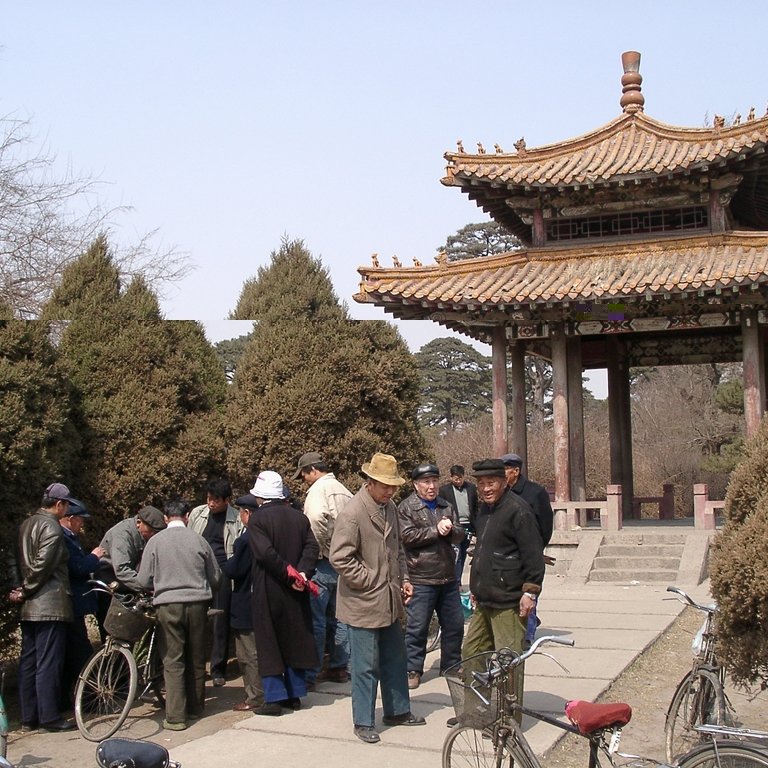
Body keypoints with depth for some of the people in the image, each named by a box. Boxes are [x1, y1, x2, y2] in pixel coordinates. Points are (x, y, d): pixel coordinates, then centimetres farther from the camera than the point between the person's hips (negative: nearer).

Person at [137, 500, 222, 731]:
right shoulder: (198, 540, 0)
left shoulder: (155, 541, -1)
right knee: (196, 659, 14)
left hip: (168, 605, -1)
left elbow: (143, 581, 2)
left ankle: (175, 716, -1)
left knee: (173, 661, 2)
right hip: (197, 603, 1)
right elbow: (215, 578, 7)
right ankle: (195, 707, 25)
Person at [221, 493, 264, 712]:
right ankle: (261, 692, 26)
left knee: (248, 653, 1)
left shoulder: (246, 538, -22)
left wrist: (221, 567, 0)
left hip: (246, 605, -9)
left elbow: (234, 569, -20)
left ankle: (255, 697, 7)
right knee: (260, 650, 18)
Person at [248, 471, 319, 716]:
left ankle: (274, 698, 2)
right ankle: (294, 694, 18)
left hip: (268, 590, -5)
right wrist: (301, 572, -12)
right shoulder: (299, 517, 7)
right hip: (295, 593, 5)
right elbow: (311, 546, -2)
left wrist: (290, 574, -16)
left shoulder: (257, 519, -10)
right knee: (295, 640, 13)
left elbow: (266, 553, -21)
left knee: (269, 643, 3)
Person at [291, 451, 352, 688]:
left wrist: (319, 546, -18)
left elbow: (317, 516, -31)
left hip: (324, 561, -9)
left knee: (315, 619, -5)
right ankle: (339, 667, 22)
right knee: (338, 616, 15)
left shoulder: (319, 488, -11)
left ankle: (309, 675, -2)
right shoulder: (343, 490, 16)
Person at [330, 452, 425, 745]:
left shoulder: (390, 507, 7)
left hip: (390, 600, 8)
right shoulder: (352, 513, -18)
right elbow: (339, 558, -21)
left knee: (395, 660, 18)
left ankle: (398, 711, 33)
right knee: (366, 666, 2)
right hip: (363, 603, -8)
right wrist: (371, 581, -15)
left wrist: (403, 578, 9)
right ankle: (363, 722, 15)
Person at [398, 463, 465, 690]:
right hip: (421, 579, -6)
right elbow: (408, 536, -16)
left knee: (454, 625, 13)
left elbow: (460, 535, 7)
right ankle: (413, 670, 11)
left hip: (448, 578, 6)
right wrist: (436, 531, -15)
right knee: (417, 627, 0)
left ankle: (452, 666, 28)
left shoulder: (446, 507, 14)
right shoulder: (406, 508, -3)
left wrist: (449, 530, -15)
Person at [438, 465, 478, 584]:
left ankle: (457, 582, 19)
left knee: (463, 556, 10)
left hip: (468, 526, 4)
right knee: (456, 555, -11)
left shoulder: (471, 487, 8)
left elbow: (476, 507, 11)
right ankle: (457, 583, -10)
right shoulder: (444, 489, -1)